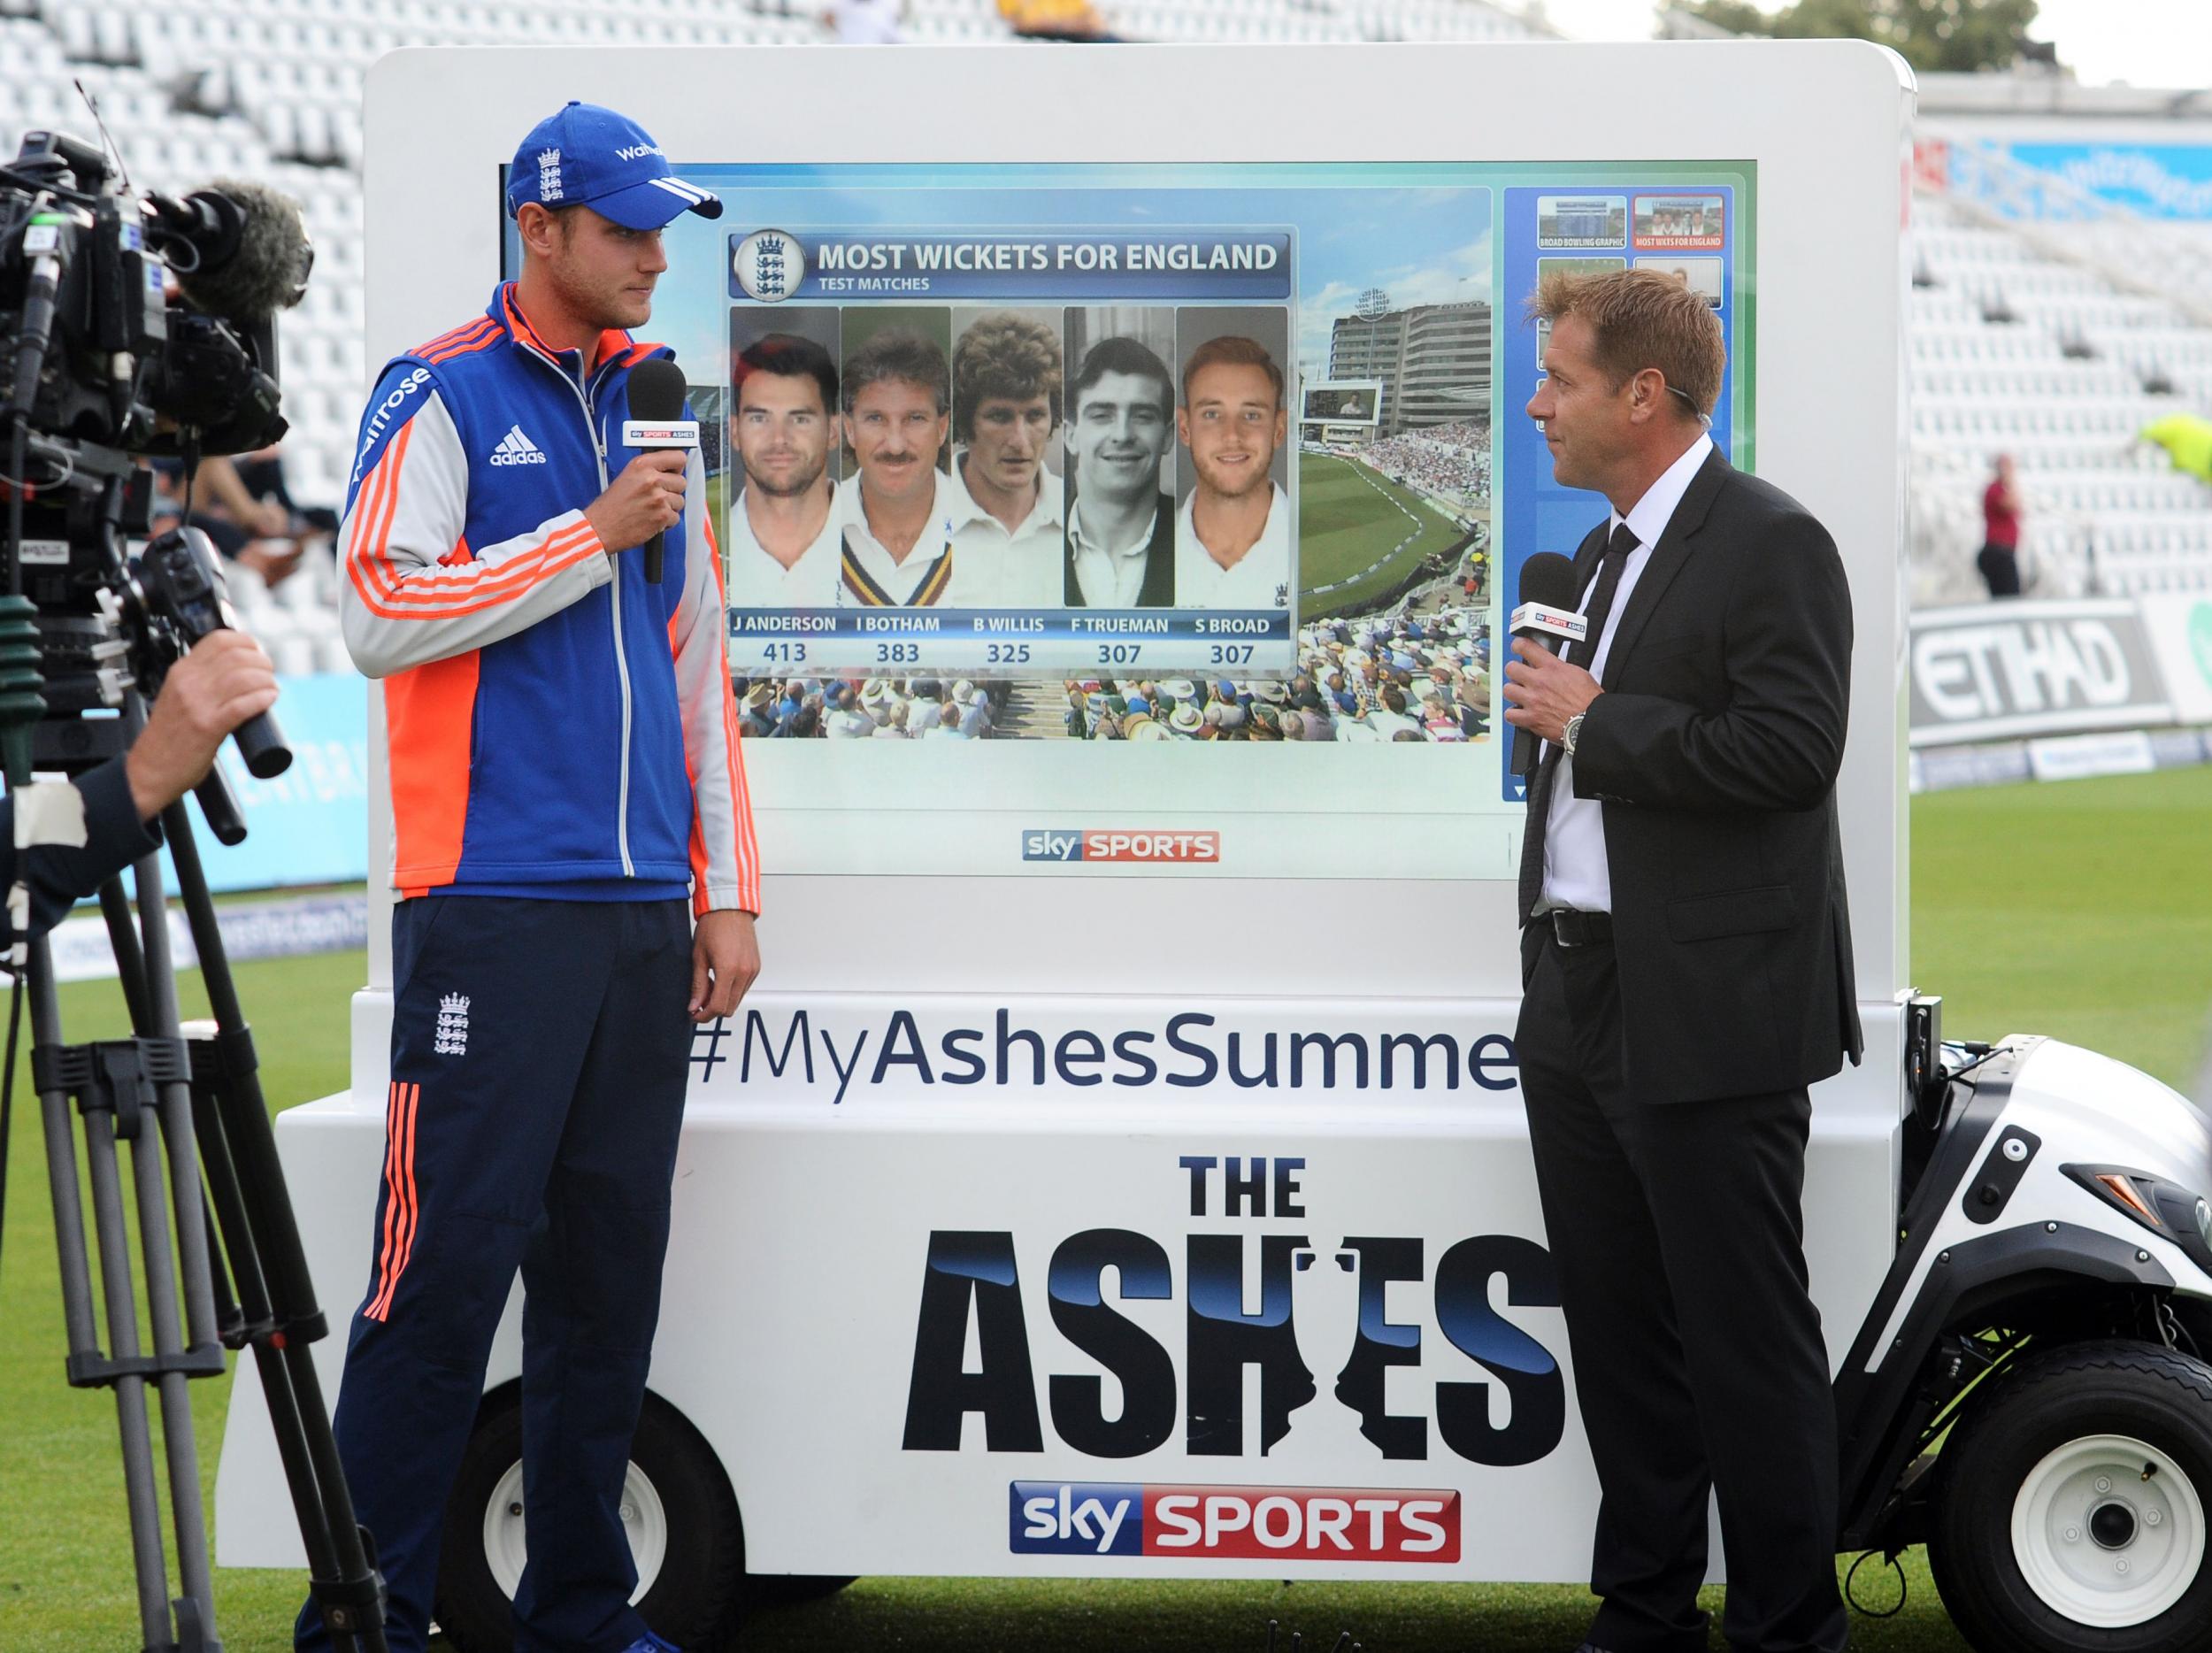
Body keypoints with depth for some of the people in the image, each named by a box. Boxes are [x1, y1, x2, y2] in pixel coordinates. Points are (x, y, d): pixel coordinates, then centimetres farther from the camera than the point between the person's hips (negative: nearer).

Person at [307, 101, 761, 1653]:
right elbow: (380, 611, -11)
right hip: (495, 902, -6)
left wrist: (727, 889, 16)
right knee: (452, 1247, -9)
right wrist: (592, 536, -11)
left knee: (611, 1264, 7)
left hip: (641, 908, 6)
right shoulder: (440, 394, -1)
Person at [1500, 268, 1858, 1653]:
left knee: (1746, 1340, -3)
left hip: (1711, 1019, -9)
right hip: (1583, 1006, 9)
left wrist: (1593, 722, -17)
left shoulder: (1770, 545, -12)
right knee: (1618, 1332, 14)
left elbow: (1790, 754, -22)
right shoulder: (1606, 552, 17)